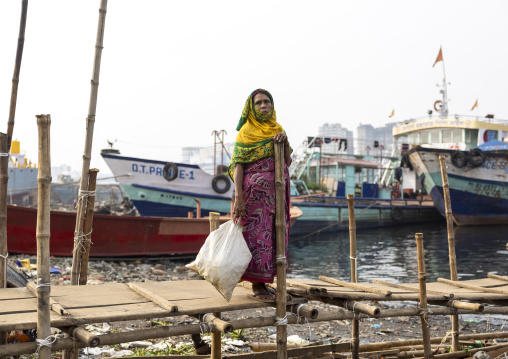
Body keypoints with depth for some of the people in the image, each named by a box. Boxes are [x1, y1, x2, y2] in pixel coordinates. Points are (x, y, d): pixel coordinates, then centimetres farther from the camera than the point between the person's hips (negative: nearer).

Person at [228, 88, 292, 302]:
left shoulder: (277, 130, 15)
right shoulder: (246, 132, -2)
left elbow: (288, 162, 11)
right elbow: (238, 165, -9)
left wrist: (285, 142, -8)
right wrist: (238, 197, -18)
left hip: (275, 193, 6)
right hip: (255, 192, -6)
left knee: (271, 235, 7)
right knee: (256, 234, -6)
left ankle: (262, 282, 17)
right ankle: (257, 286, 1)